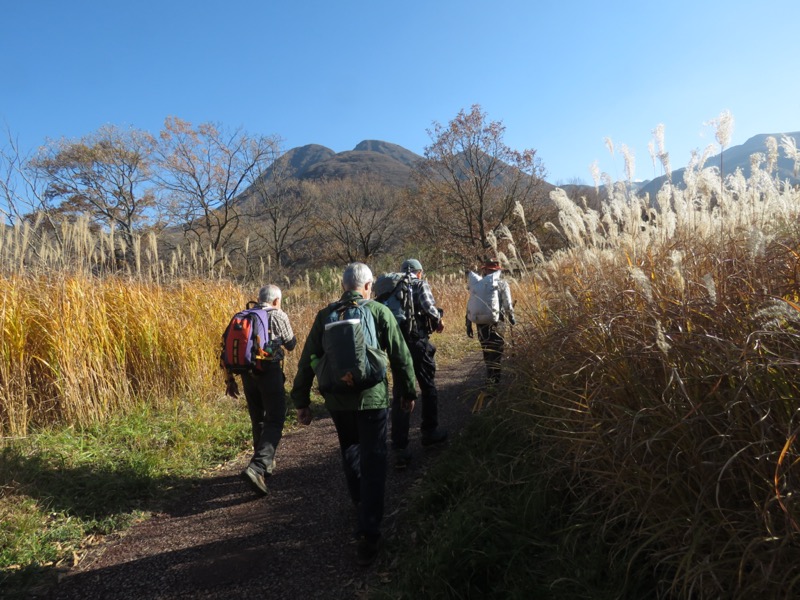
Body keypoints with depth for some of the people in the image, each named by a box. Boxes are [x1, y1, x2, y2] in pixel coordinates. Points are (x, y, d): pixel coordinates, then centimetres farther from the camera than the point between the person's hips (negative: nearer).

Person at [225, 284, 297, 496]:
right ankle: (257, 468, -20)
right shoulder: (278, 315, -1)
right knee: (274, 421, -4)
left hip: (248, 373, 6)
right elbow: (291, 344, 8)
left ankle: (266, 463, 30)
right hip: (270, 372, -6)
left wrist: (230, 379, 15)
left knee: (258, 421, 18)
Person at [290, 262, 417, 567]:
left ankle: (360, 504, 46)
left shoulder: (325, 315, 1)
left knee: (350, 450, 27)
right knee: (373, 464, 4)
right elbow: (401, 357, -3)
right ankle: (368, 536, 2)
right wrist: (408, 393, 10)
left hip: (337, 401, 3)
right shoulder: (380, 312, -6)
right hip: (372, 400, -3)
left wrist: (301, 401, 9)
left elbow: (307, 360, 2)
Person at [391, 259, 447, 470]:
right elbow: (428, 308, -17)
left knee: (400, 394, 3)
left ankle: (400, 448, -1)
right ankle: (430, 432, 32)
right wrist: (438, 321, 2)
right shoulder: (420, 285, -1)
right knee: (428, 387, 17)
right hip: (418, 343, -3)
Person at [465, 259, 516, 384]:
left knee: (487, 350, 16)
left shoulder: (477, 284, 11)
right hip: (496, 322, -3)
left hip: (480, 322, 4)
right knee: (497, 350, 5)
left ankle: (490, 376, 23)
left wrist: (468, 324, 14)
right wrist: (511, 317, 15)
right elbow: (507, 304, -1)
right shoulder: (501, 284, 2)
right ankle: (494, 378, 0)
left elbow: (470, 306, 10)